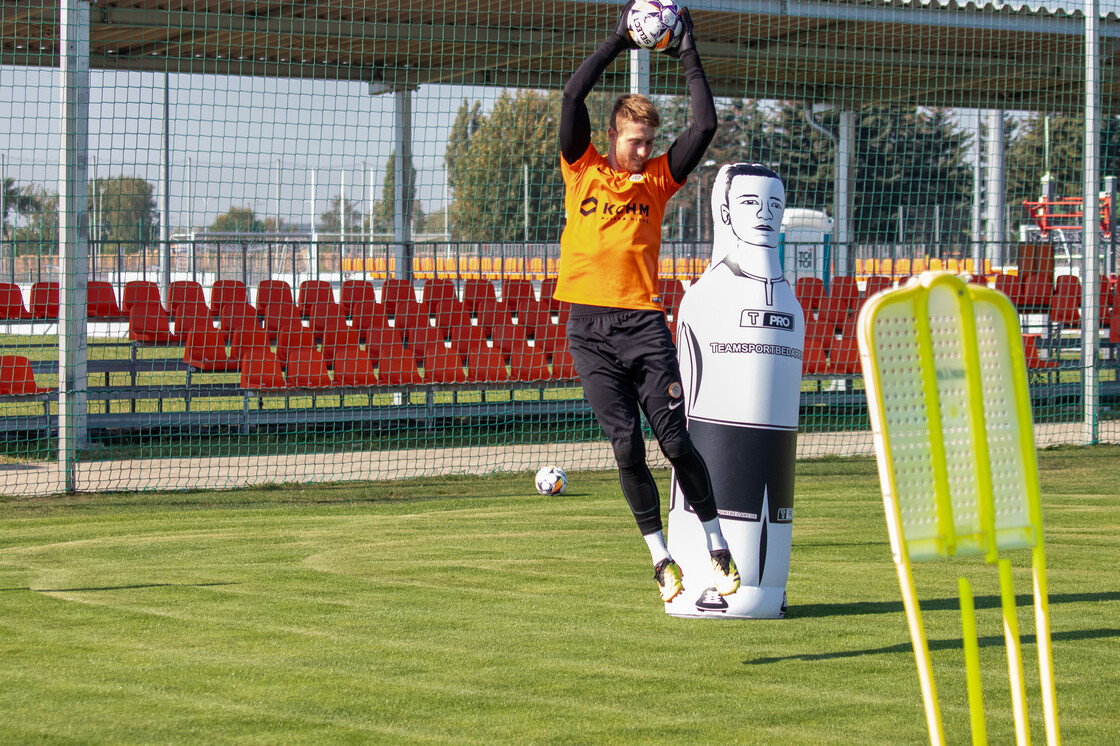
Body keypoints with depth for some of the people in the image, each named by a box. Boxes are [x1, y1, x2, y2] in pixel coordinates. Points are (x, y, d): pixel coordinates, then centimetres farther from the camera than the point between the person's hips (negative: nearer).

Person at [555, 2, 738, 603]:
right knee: (626, 447, -3)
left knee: (675, 441, -6)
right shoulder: (582, 170, 8)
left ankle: (718, 549, 3)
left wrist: (688, 56, 4)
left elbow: (704, 126, 0)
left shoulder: (658, 178, 10)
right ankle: (661, 559, 7)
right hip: (590, 330, 0)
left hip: (644, 324, 0)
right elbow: (573, 96, -4)